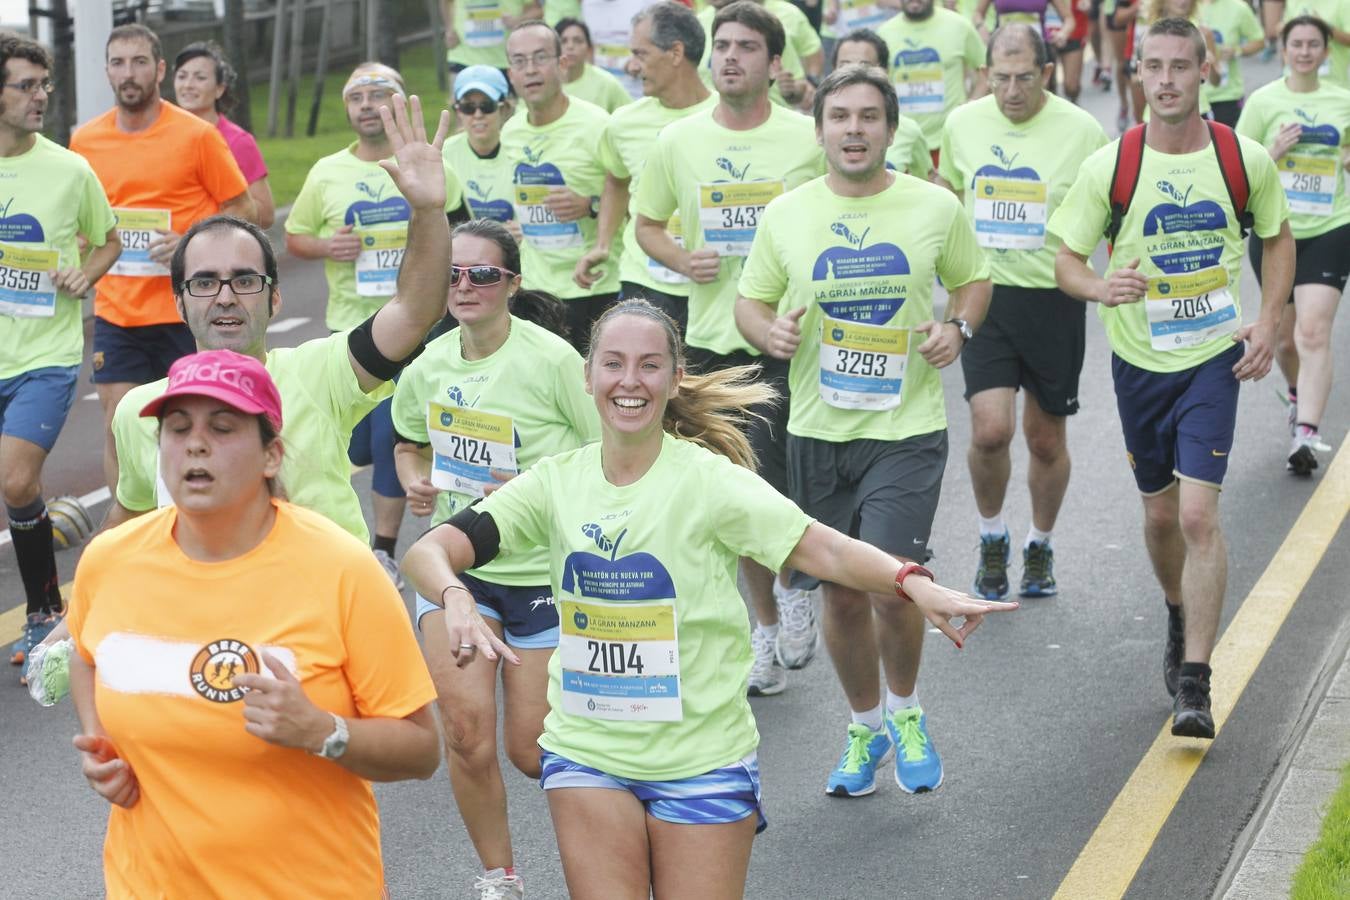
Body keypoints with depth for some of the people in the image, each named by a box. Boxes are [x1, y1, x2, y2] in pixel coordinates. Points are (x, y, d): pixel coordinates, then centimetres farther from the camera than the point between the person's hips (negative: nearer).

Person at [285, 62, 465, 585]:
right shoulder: (326, 173, 5)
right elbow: (295, 238, 12)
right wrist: (326, 247, -9)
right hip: (350, 325, 2)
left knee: (393, 440, -3)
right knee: (355, 446, 1)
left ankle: (384, 548, 11)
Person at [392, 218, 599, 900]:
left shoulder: (550, 359, -14)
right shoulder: (429, 364, 1)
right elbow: (410, 444, 21)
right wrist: (416, 484, -1)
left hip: (541, 570, -3)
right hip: (453, 564, 3)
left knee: (531, 750, 2)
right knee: (467, 731, -11)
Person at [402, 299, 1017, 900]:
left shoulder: (707, 479, -10)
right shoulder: (556, 482, -1)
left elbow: (825, 550, -19)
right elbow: (429, 551, -7)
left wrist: (912, 584, -37)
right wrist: (457, 600, -30)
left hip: (701, 758, -2)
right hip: (586, 752, 2)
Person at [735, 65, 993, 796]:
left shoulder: (936, 207, -2)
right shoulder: (786, 214, 1)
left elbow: (972, 279, 13)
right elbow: (750, 301, 9)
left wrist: (958, 328, -8)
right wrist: (770, 333, -14)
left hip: (908, 428, -2)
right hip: (818, 432, 2)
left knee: (891, 583, -14)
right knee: (842, 593, 11)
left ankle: (906, 713, 15)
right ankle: (865, 729, 33)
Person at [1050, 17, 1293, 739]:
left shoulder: (1246, 159, -6)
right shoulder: (1107, 167, -8)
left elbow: (1277, 238, 11)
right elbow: (1066, 263, -2)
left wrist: (1267, 322, -1)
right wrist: (1102, 288, -25)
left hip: (1215, 356, -2)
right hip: (1139, 360, 2)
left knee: (1199, 515, -14)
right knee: (1160, 515, 15)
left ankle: (1194, 685, -9)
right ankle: (1180, 618, 45)